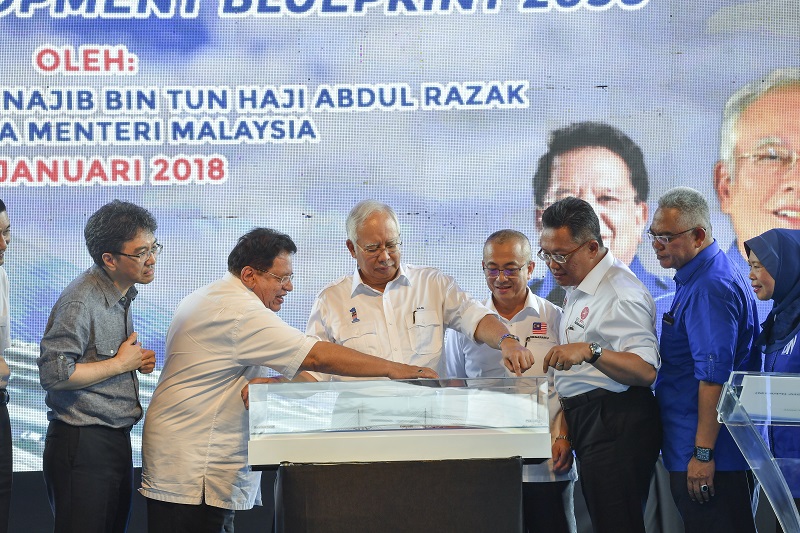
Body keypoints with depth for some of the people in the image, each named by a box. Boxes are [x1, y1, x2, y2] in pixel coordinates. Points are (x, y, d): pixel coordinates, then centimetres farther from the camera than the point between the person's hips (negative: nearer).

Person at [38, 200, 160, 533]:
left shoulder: (122, 295, 14)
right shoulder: (81, 301, -17)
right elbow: (53, 373, -23)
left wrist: (137, 362, 6)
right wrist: (120, 363, -14)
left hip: (116, 441, 9)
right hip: (81, 442, -9)